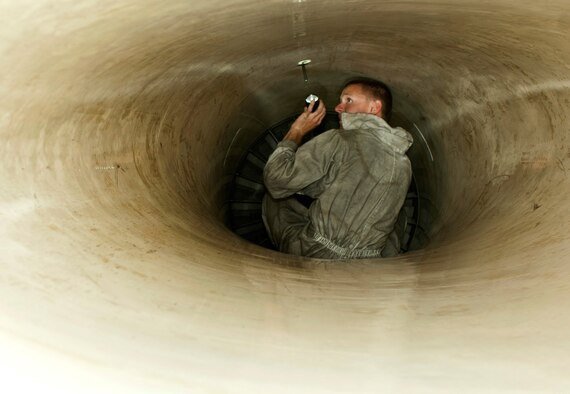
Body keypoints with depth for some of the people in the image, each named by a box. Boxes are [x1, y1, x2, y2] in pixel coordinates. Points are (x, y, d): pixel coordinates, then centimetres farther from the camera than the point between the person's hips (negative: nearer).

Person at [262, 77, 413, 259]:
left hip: (315, 255, -5)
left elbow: (276, 179, -14)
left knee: (273, 198, 19)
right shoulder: (405, 166, 4)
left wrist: (297, 130, -2)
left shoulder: (339, 141, -14)